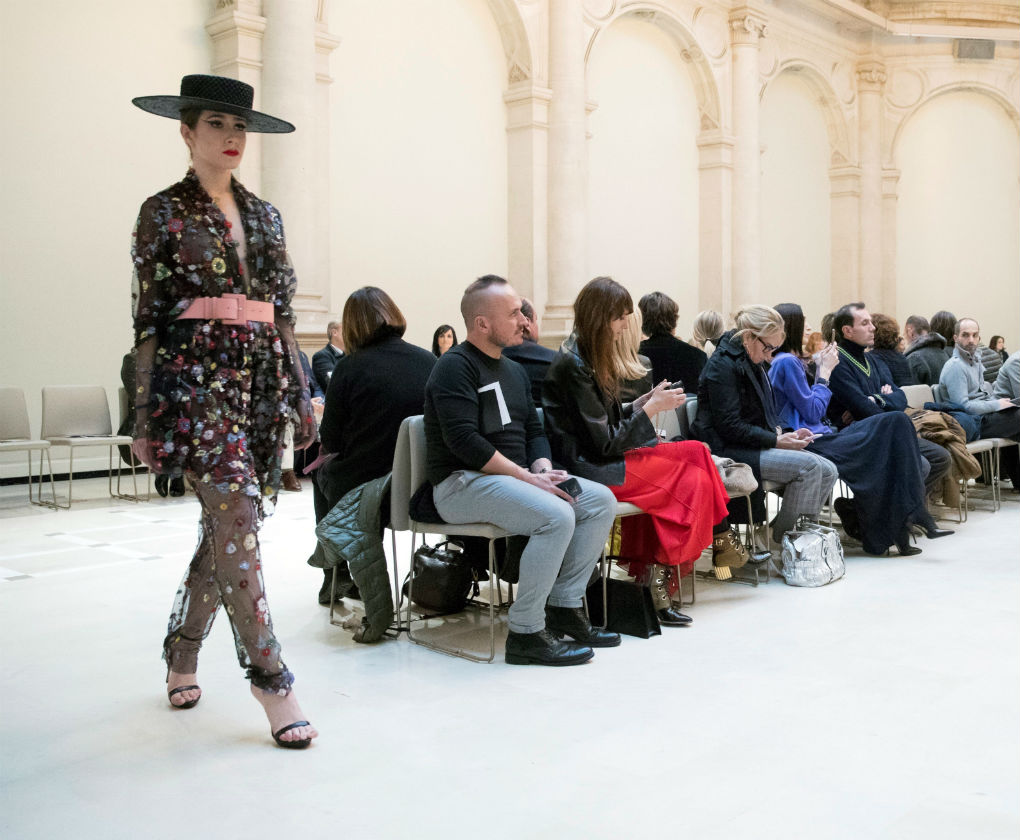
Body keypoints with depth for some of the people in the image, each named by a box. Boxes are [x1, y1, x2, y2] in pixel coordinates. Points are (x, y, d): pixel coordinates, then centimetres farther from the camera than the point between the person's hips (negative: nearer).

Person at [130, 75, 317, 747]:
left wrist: (301, 392, 12)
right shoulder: (164, 212, 2)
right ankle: (271, 681, -9)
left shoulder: (264, 215, 17)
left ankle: (182, 658, 28)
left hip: (262, 377, 6)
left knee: (226, 527, 9)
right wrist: (146, 417, -5)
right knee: (238, 518, -15)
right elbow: (149, 319, -2)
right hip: (196, 376, -6)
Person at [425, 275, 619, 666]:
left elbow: (534, 430, 19)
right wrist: (529, 477, -21)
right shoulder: (454, 368, -10)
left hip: (516, 477, 9)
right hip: (462, 483, -9)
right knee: (556, 515, -30)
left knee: (601, 501, -4)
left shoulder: (514, 370, 19)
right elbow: (465, 441, -20)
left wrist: (543, 469, -4)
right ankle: (525, 633, -20)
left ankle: (564, 607, 1)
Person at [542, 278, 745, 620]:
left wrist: (642, 402, 2)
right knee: (692, 480, -14)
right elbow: (605, 444, -16)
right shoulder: (572, 367, -16)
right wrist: (650, 408, -11)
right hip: (587, 470, -9)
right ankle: (661, 573, -3)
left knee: (697, 452, -6)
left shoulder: (594, 360, 14)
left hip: (606, 460, 9)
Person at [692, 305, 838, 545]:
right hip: (729, 451, -10)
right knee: (809, 466, -23)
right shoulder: (723, 365, -13)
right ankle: (781, 536, -12)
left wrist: (784, 433, 4)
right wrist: (776, 441, -17)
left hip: (757, 445, 10)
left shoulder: (751, 363, 16)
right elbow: (730, 426, -19)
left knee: (827, 471, -3)